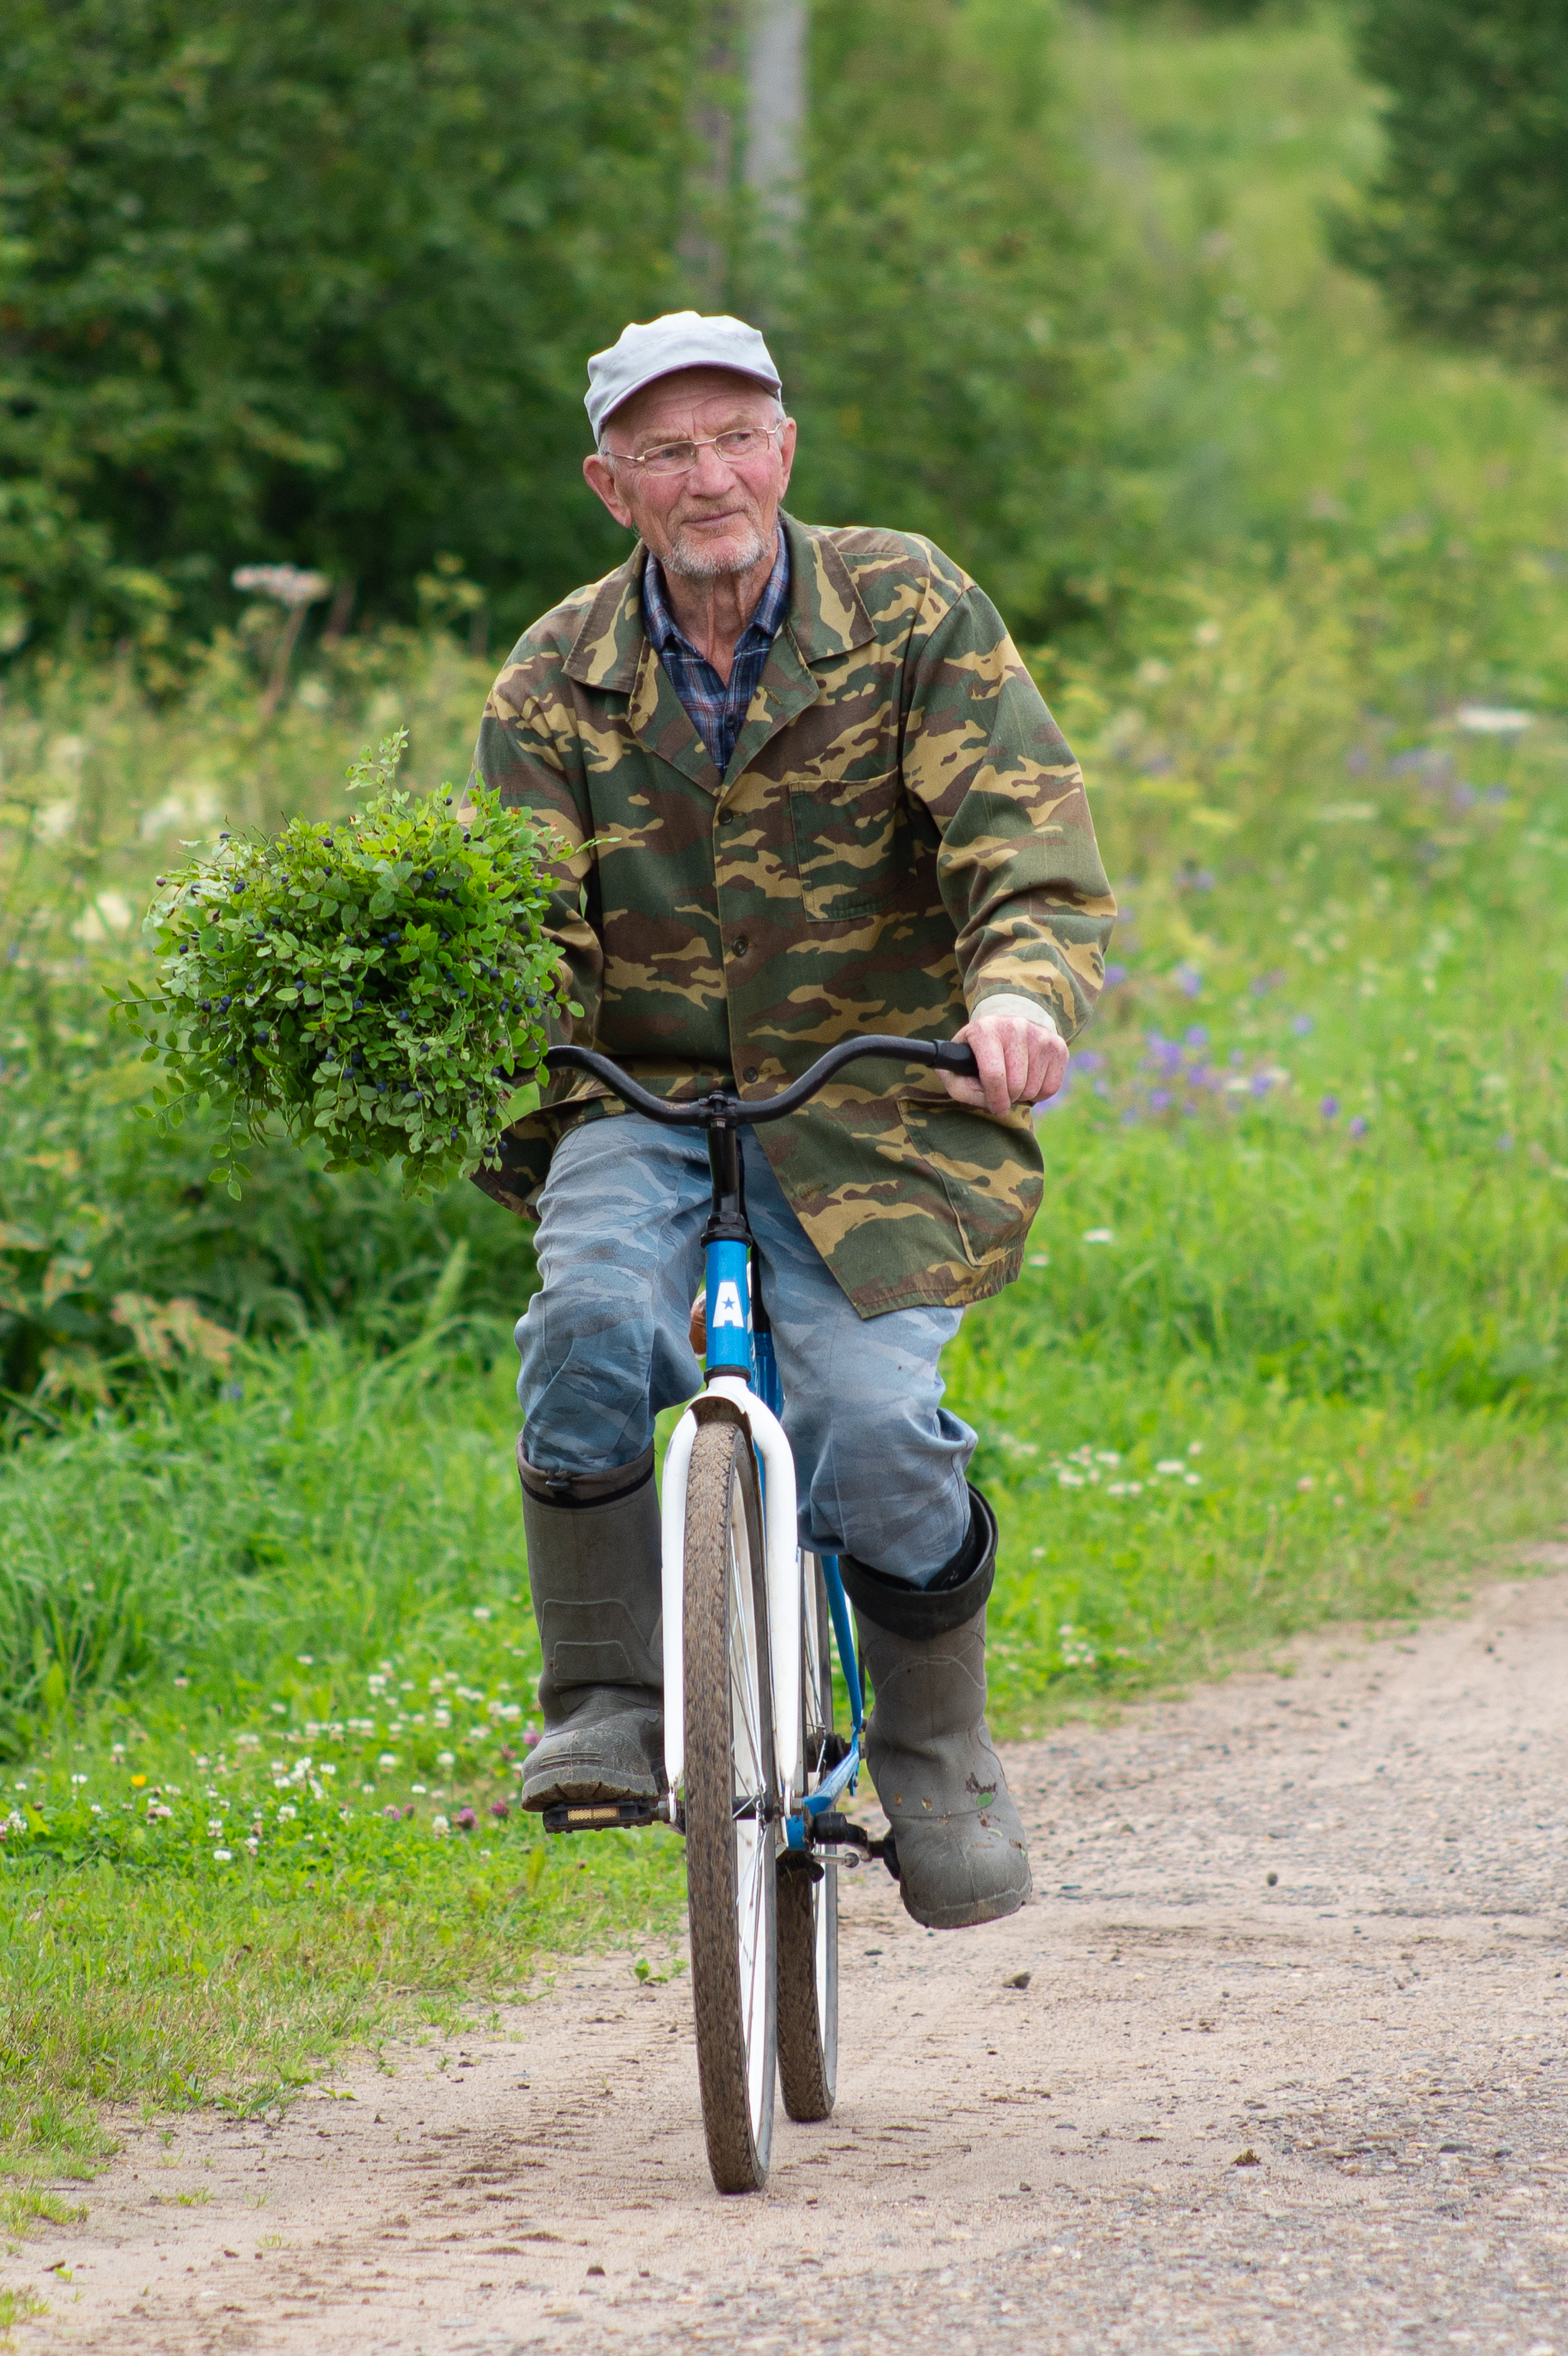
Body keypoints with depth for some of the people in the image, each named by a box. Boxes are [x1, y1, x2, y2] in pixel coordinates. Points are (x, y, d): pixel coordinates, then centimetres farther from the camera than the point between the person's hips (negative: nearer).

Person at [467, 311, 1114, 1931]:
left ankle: (938, 1759, 5)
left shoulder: (907, 612, -3)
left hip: (866, 1107, -1)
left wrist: (1023, 983, -34)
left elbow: (1025, 829, -13)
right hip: (644, 1099, 1)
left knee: (870, 1416, -21)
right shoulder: (556, 680, 3)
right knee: (590, 1322, -30)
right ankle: (604, 1707, -16)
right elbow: (523, 919, -4)